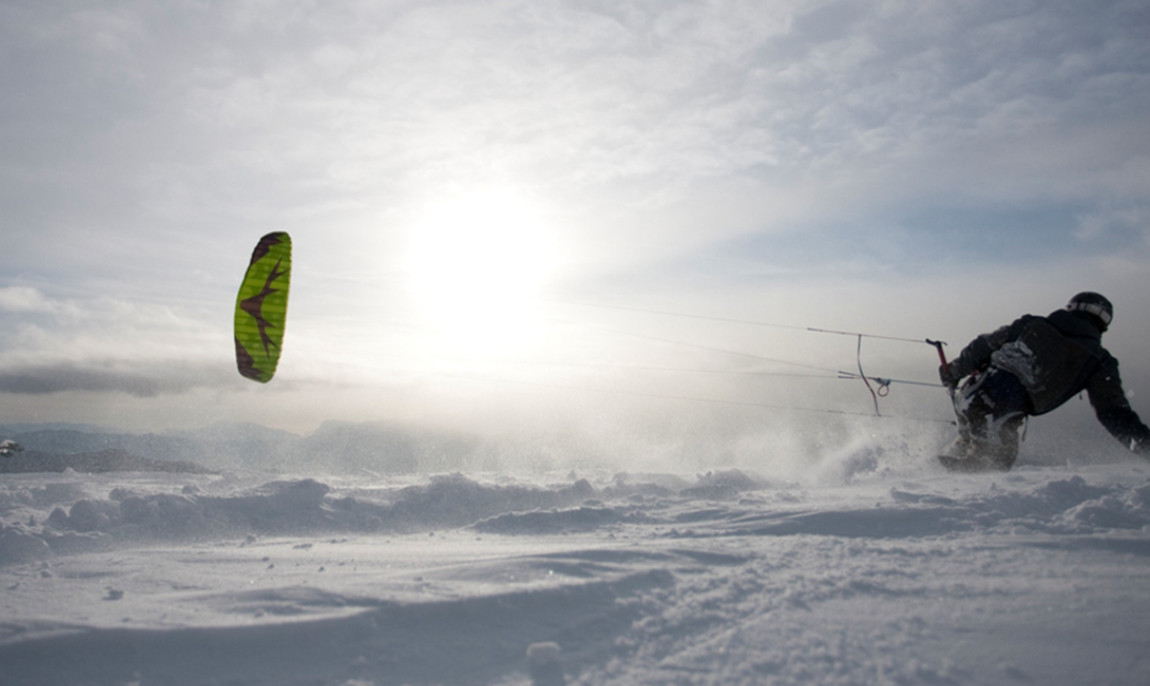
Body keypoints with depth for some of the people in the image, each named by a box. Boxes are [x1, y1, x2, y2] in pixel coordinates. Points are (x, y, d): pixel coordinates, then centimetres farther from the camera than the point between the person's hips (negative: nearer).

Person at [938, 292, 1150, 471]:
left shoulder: (1031, 324, 13)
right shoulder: (1099, 363, 5)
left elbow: (983, 346, 16)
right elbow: (1114, 413, 1)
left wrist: (953, 371, 26)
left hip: (969, 391, 4)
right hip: (999, 420, -4)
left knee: (972, 437, 35)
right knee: (998, 458, 25)